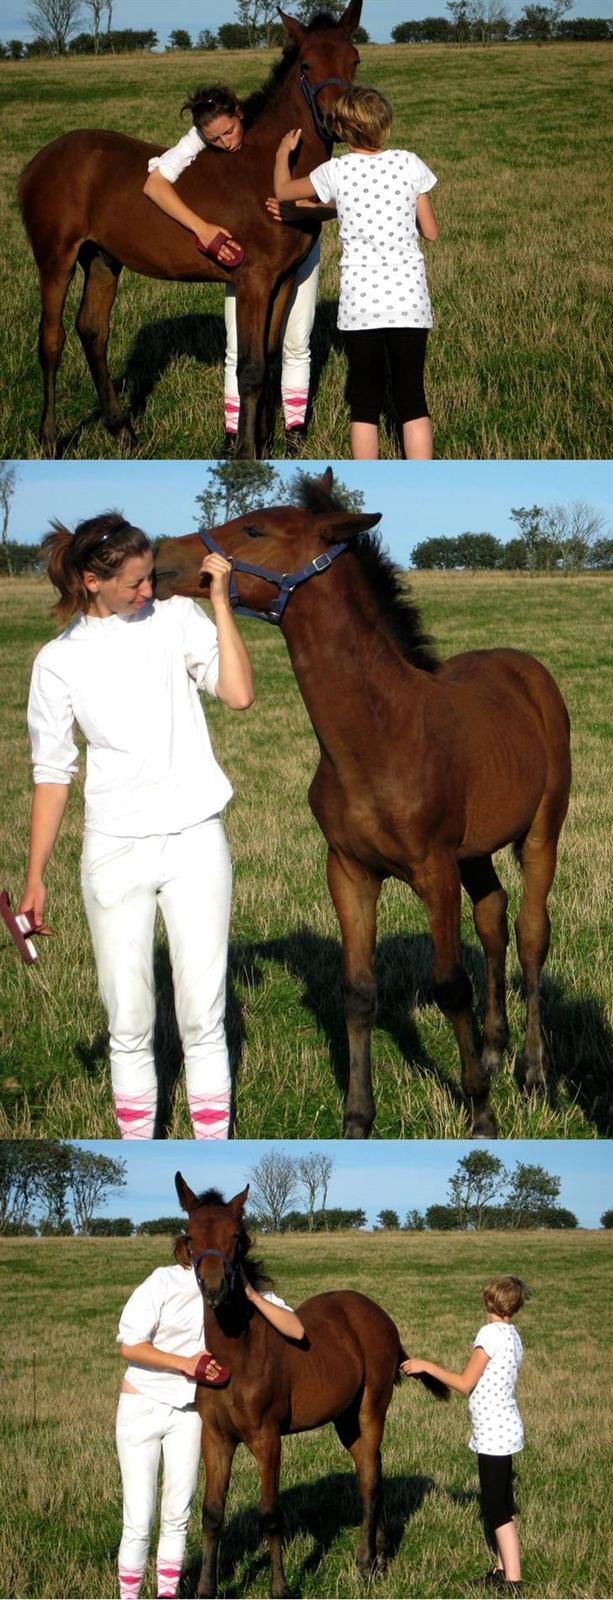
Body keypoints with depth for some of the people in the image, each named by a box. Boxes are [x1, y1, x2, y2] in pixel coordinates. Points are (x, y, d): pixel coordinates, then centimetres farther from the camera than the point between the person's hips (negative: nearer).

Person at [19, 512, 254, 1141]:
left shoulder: (175, 618, 1)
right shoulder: (60, 660, 2)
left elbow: (239, 693, -12)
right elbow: (52, 773, 6)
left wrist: (220, 600, -11)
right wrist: (35, 876, 4)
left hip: (194, 840, 0)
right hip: (115, 851, 0)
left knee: (203, 1015, 1)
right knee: (128, 1021, 5)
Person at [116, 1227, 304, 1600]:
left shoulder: (244, 1290, -2)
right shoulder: (165, 1282, -13)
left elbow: (295, 1330, -9)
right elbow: (129, 1345, -12)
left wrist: (252, 1296, -20)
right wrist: (185, 1364, -22)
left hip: (189, 1412, 4)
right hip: (142, 1406, -3)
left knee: (177, 1516, 6)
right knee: (139, 1520, -4)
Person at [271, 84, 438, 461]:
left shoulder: (336, 172, -4)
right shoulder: (409, 164, -2)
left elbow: (282, 191, 14)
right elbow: (431, 231, 4)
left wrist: (283, 152, 31)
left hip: (360, 301, -1)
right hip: (410, 296, 1)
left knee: (365, 400, 8)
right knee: (412, 397, 7)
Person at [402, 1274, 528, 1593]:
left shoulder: (491, 1333, -17)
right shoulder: (513, 1336, 9)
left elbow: (465, 1384, -15)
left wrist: (426, 1366, -7)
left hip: (493, 1432, -9)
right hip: (506, 1427, 9)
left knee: (496, 1509, -5)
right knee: (501, 1505, 16)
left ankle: (513, 1580, -4)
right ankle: (502, 1570, 23)